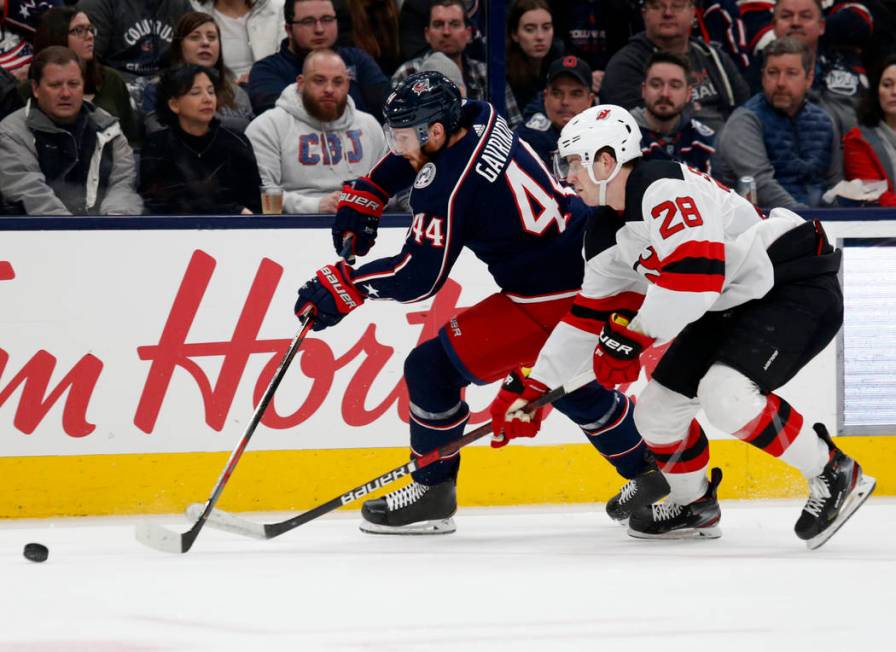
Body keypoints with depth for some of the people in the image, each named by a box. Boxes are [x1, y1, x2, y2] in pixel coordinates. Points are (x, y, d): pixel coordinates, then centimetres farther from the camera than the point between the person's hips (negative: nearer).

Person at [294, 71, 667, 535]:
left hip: (549, 300, -10)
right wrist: (364, 196, 20)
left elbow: (418, 277, -19)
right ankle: (649, 475, 39)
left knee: (433, 366, -3)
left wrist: (342, 287, -11)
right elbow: (412, 157, 26)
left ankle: (431, 493, 7)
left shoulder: (448, 186, -20)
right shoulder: (477, 121, 4)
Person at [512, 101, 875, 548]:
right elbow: (588, 319, 17)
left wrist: (632, 336, -22)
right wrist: (536, 385, 15)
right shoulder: (610, 230, 10)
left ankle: (834, 476, -13)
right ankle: (693, 506, 32)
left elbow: (696, 275, -32)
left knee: (725, 393, -28)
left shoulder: (664, 188, -22)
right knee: (657, 407, 8)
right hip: (734, 308, 10)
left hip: (800, 286, -10)